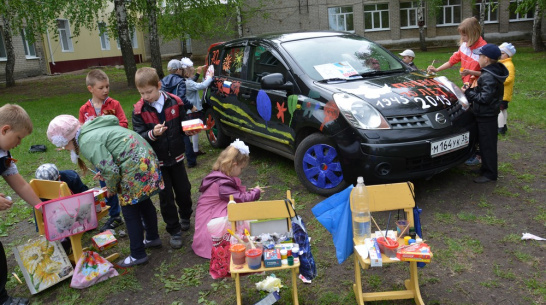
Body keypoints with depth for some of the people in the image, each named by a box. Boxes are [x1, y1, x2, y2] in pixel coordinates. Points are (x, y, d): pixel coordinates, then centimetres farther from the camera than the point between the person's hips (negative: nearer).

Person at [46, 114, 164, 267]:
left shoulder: (88, 142, -18)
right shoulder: (90, 129, 12)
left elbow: (110, 170, -21)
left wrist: (111, 189, -3)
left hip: (135, 167, -10)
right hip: (145, 157, 10)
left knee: (130, 211, 2)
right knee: (143, 202, 24)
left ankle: (138, 255, 14)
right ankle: (153, 238, 42)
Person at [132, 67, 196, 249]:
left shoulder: (175, 102, -8)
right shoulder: (139, 110, -11)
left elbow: (184, 123, 3)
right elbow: (138, 137, -15)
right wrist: (152, 134, -33)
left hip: (176, 157, 2)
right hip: (156, 161, -1)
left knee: (184, 190, 15)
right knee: (166, 197, 6)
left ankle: (185, 217, 44)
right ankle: (174, 231, 22)